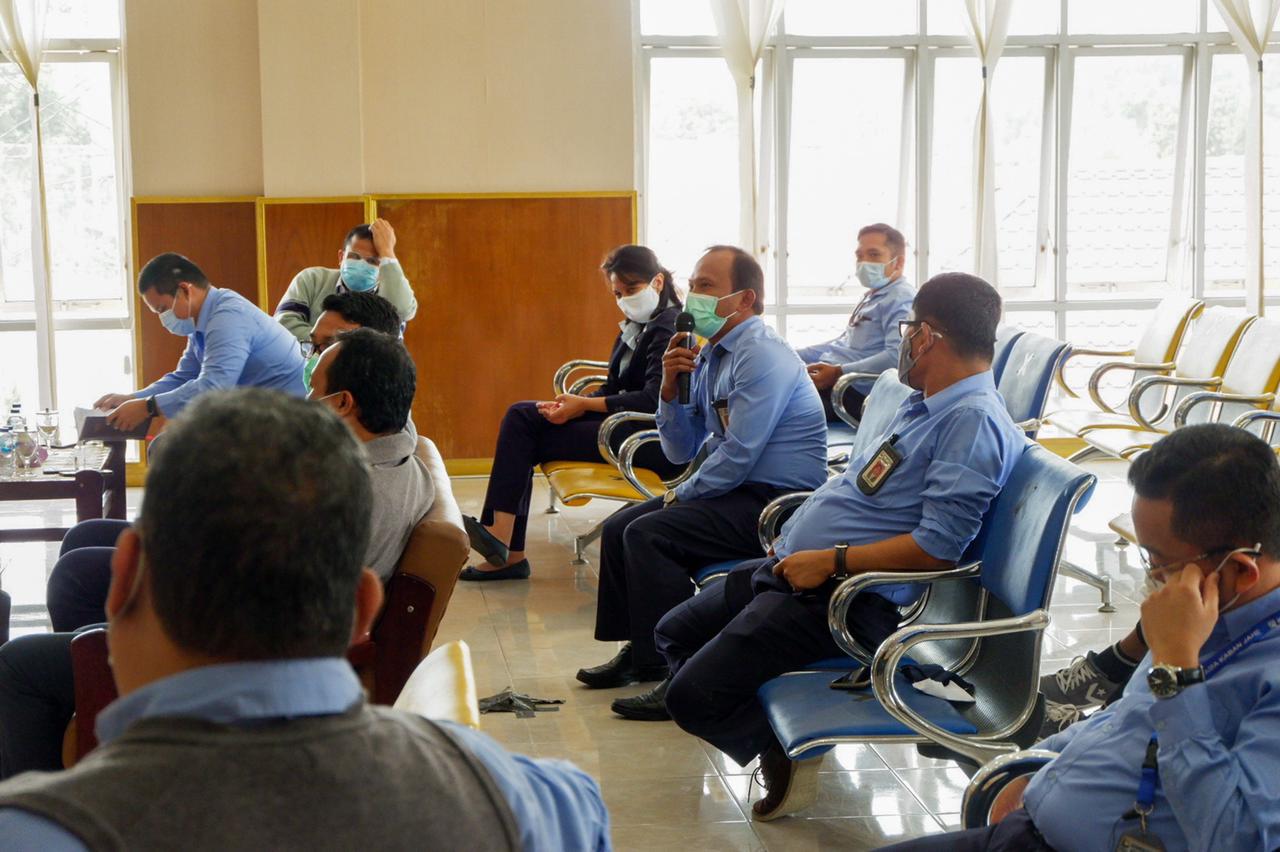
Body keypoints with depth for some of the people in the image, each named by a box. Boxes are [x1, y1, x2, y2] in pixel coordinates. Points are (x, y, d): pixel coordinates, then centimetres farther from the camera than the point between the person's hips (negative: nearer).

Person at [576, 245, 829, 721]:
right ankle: (638, 652, 25)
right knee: (619, 529, 11)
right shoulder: (710, 354, 12)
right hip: (735, 491, 10)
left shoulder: (762, 357, -18)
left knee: (647, 535, -22)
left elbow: (738, 456, -23)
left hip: (775, 503, -10)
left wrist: (682, 497, -8)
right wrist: (670, 389, -4)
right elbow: (681, 450, 12)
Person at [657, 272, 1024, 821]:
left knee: (691, 697, -18)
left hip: (848, 599, -11)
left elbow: (938, 546, -26)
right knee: (675, 633, 17)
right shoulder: (926, 404, 14)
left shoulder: (973, 421, -19)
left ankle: (785, 750, 7)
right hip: (793, 569, 11)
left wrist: (832, 561, -21)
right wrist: (795, 541, 13)